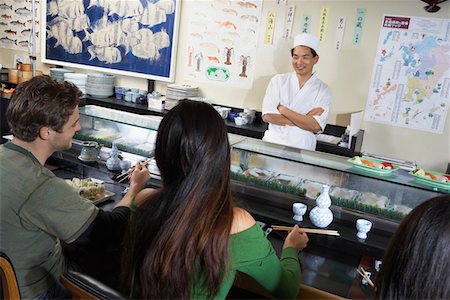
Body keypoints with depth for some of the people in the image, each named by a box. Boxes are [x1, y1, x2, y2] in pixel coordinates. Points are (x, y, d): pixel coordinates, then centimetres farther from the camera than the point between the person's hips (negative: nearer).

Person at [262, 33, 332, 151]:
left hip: (301, 149, 0)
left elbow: (316, 127, -9)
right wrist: (305, 119, -8)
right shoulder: (278, 80, 5)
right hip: (272, 144, 1)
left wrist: (282, 109, -8)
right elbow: (267, 116, -5)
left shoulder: (323, 90, 3)